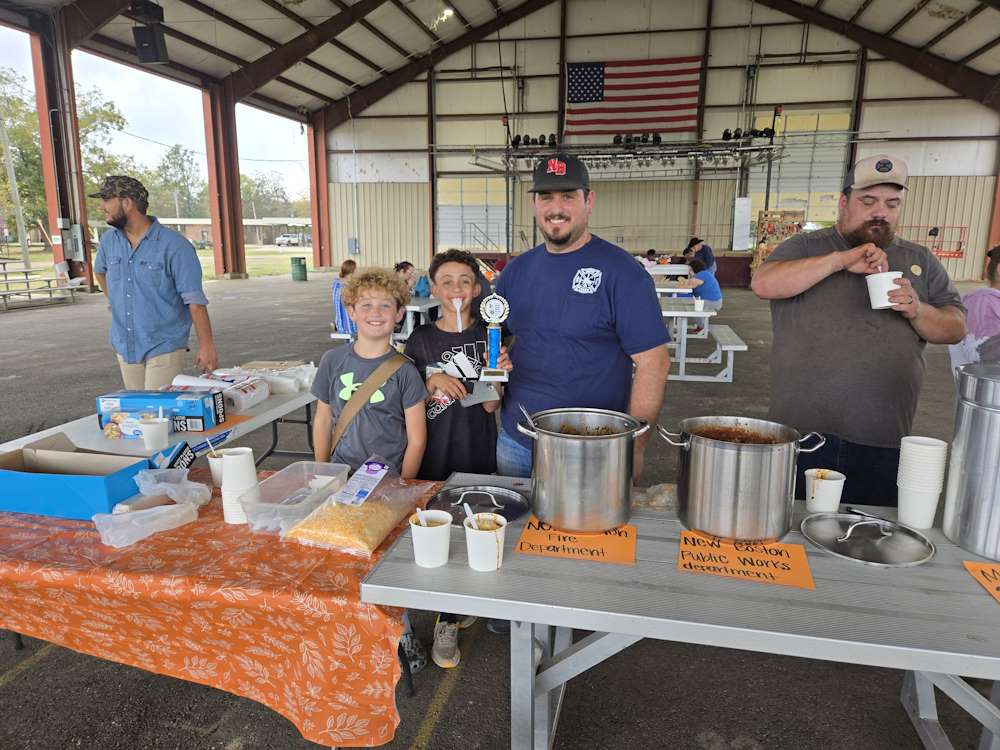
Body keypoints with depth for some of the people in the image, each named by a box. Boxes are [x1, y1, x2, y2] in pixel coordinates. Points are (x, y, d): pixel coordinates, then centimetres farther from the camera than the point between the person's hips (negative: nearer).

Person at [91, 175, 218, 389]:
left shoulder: (174, 245, -12)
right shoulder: (109, 241, 8)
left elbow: (195, 300, -15)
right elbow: (100, 271, 32)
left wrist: (206, 345, -19)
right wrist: (114, 300, 20)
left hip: (163, 348, -6)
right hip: (125, 348, 6)